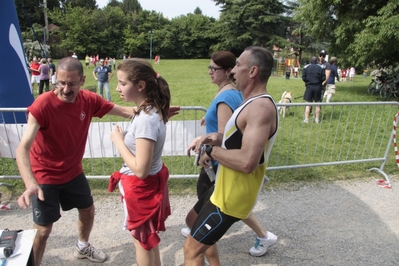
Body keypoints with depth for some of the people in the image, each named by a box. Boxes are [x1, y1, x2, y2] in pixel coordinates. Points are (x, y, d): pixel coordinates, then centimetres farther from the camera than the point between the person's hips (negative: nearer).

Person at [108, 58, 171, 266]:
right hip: (150, 181, 9)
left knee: (142, 241, 16)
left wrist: (118, 141, -20)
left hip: (141, 187, -9)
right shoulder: (151, 111, -1)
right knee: (147, 239, 28)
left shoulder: (146, 119, -29)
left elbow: (140, 169, -29)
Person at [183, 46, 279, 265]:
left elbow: (247, 162, -34)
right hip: (233, 190, 10)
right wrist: (218, 138, -2)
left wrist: (212, 151, -21)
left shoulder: (260, 108, -25)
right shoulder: (255, 103, 8)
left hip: (231, 196, -10)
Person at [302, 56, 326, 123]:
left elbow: (303, 78, -3)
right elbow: (323, 78, -3)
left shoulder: (306, 67, -2)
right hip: (318, 87, 1)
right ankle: (317, 119, 16)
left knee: (308, 104, 3)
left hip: (309, 87, -1)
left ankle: (306, 119, 0)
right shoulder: (321, 67, 0)